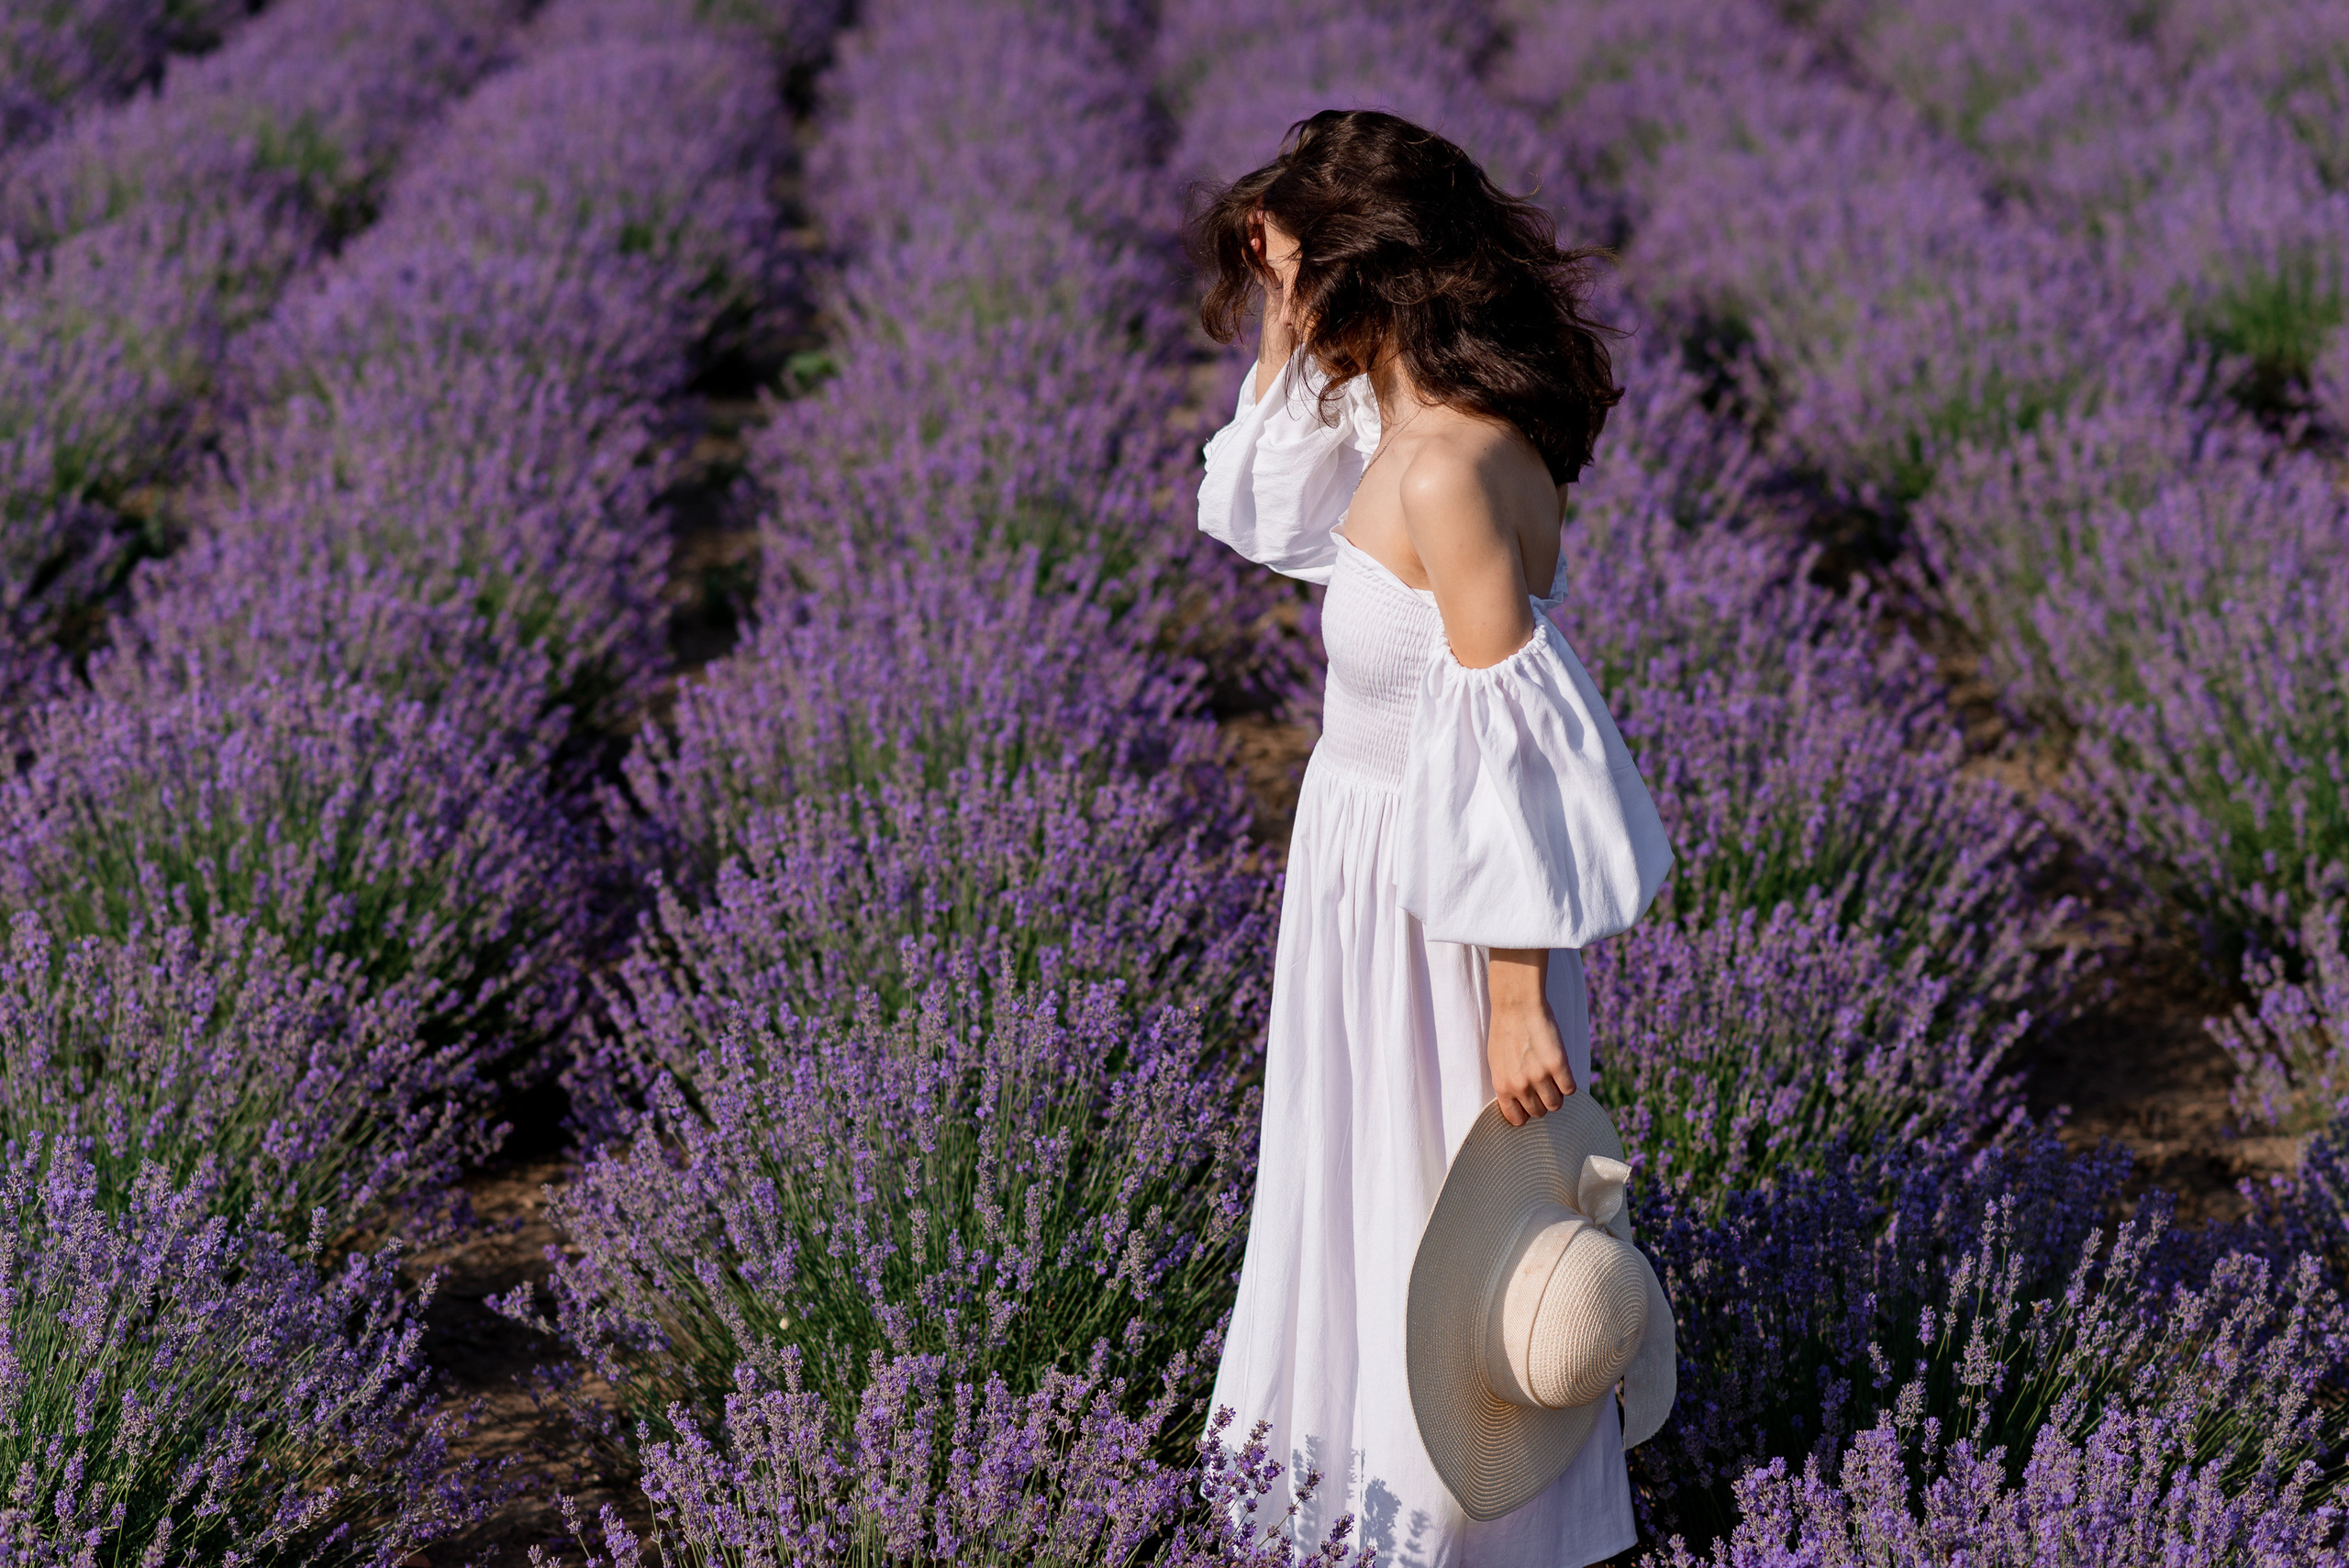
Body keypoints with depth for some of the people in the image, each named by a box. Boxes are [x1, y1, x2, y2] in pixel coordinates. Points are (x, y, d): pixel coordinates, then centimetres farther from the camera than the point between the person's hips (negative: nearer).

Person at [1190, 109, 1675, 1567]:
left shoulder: (1449, 471, -28)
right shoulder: (1393, 421, 0)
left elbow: (1506, 741, -27)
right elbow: (1260, 513, 19)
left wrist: (1518, 1001, -24)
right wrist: (1286, 347, 3)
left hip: (1436, 893, -9)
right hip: (1370, 852, 9)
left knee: (1439, 1203, 10)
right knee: (1361, 1179, 25)